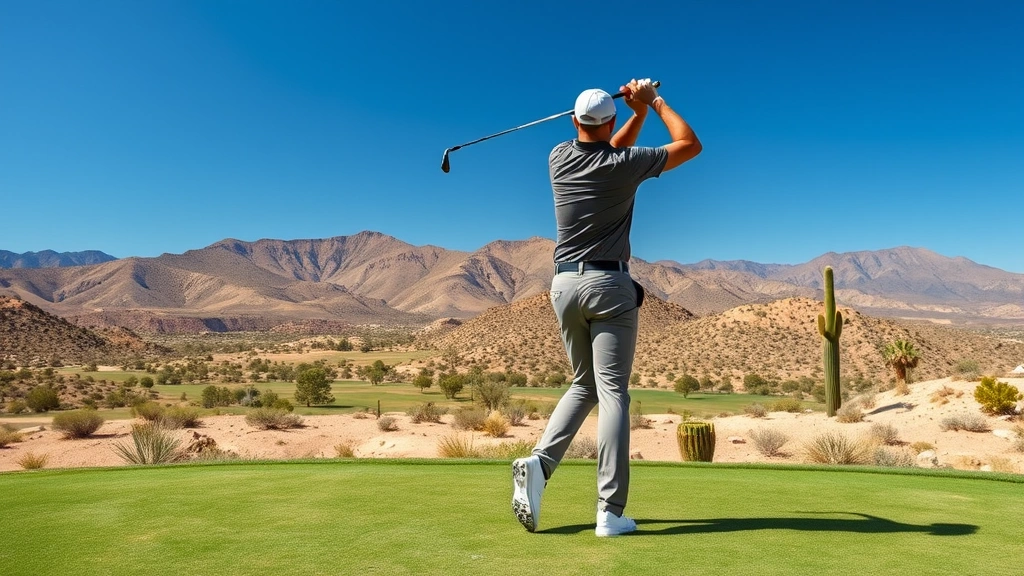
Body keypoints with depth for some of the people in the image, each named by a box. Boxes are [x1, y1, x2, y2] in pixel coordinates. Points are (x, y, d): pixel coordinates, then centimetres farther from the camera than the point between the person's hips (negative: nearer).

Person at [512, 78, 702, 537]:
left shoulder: (559, 157, 6)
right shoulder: (624, 165, -7)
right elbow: (690, 145, 6)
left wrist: (640, 115, 16)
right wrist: (654, 102, 12)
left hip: (565, 283, 5)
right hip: (609, 284, -5)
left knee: (584, 385, 17)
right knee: (612, 393, -3)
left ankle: (539, 462, -3)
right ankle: (610, 512, -5)